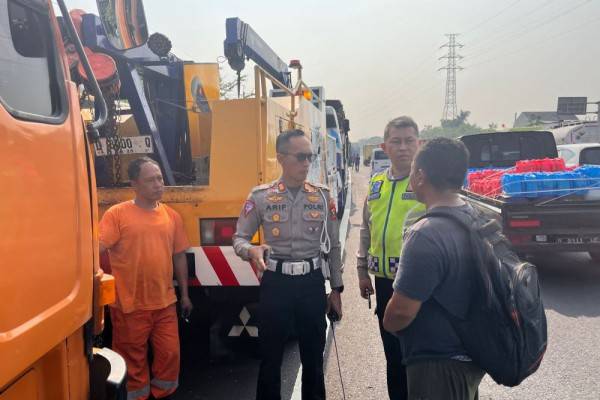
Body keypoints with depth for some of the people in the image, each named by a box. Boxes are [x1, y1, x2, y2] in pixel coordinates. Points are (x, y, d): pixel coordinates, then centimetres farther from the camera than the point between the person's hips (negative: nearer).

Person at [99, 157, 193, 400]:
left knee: (170, 354, 10)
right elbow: (97, 249, -15)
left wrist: (184, 294, 13)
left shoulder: (171, 216, 7)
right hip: (129, 305, -3)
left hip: (165, 303, 4)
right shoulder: (116, 214, -6)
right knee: (133, 359, 10)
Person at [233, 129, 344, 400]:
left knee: (313, 356, 15)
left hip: (313, 283, 2)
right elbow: (239, 238, 1)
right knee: (270, 355, 10)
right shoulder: (260, 196, -4)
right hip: (276, 283, -1)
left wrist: (336, 288, 7)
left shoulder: (323, 197, 2)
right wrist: (251, 251, -23)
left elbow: (333, 247, 7)